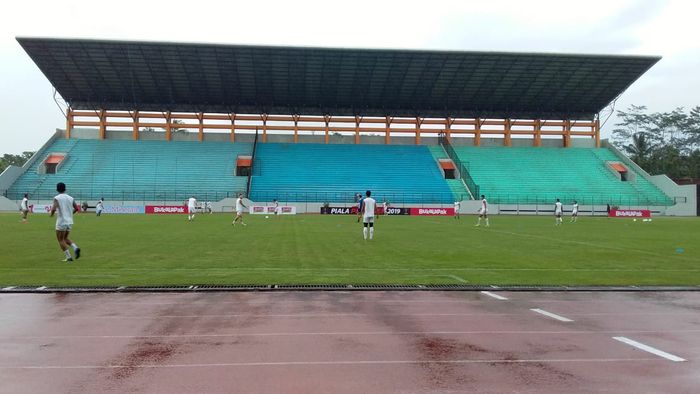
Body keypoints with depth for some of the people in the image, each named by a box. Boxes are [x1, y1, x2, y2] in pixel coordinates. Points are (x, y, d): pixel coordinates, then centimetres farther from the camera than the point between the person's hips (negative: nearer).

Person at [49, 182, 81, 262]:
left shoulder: (57, 198, -9)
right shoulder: (70, 198, 6)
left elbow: (54, 209, -21)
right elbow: (76, 208, 7)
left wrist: (52, 214, -1)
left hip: (61, 222, -5)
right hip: (70, 222, 5)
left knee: (61, 240, 7)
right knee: (65, 238, 22)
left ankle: (68, 257, 0)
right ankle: (75, 248, -2)